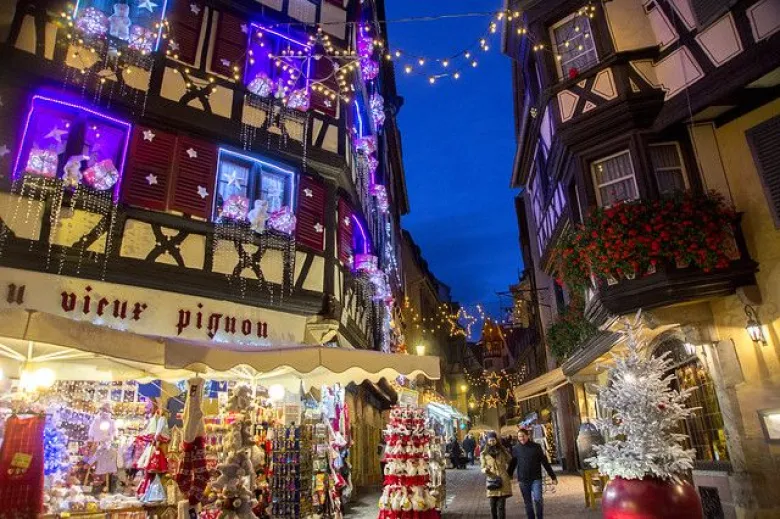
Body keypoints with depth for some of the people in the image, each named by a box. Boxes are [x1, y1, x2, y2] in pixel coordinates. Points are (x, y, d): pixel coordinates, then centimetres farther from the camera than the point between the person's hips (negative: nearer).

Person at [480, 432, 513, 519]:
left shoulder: (503, 451, 6)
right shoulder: (484, 453, 3)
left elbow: (510, 462, 18)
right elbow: (482, 468, 4)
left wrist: (509, 472, 8)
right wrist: (485, 470, -17)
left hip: (503, 482, 0)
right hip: (491, 481, 0)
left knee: (501, 505, -5)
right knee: (493, 506, 3)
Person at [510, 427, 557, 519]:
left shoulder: (536, 446, -2)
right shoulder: (515, 449, 0)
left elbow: (545, 462, 3)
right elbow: (512, 465, 6)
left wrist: (553, 476, 4)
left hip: (536, 478, -1)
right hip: (523, 480, 1)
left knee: (537, 499, -14)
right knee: (528, 503, 7)